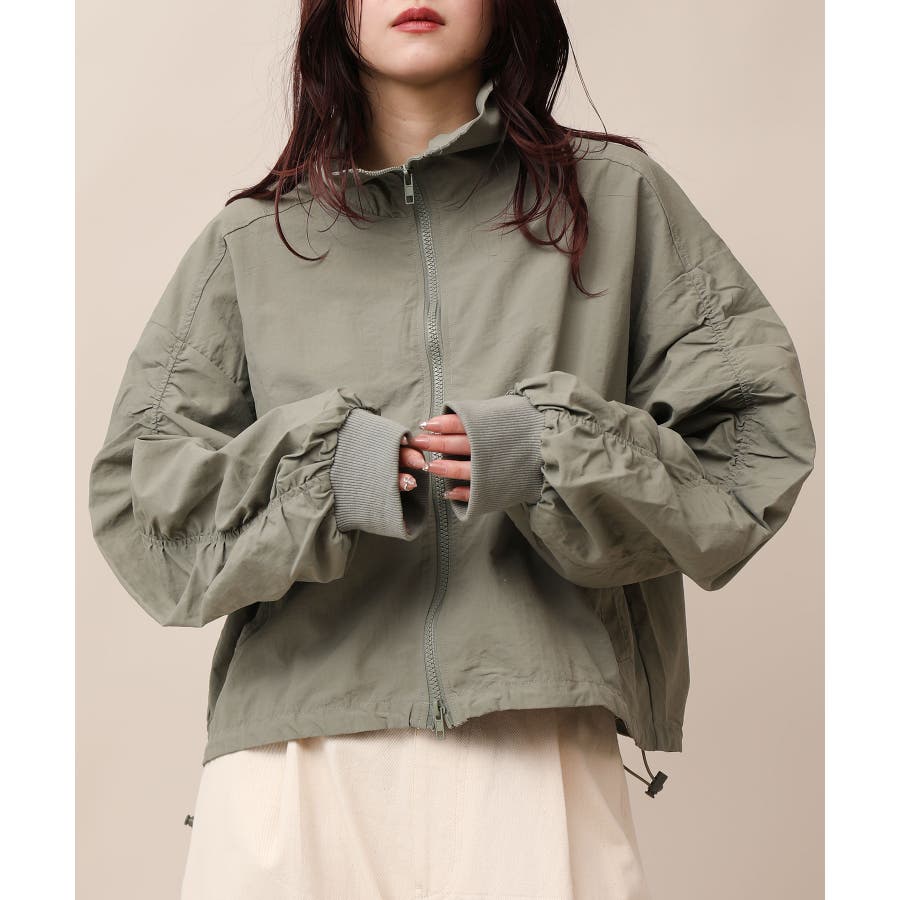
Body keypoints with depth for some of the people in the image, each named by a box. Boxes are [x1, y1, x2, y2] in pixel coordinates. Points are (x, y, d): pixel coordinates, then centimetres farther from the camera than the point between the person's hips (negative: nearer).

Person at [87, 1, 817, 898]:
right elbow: (133, 487, 9)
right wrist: (315, 470, -10)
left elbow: (757, 431, 7)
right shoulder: (247, 242, 13)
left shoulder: (613, 196, 11)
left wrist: (556, 453, -11)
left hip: (539, 732, -1)